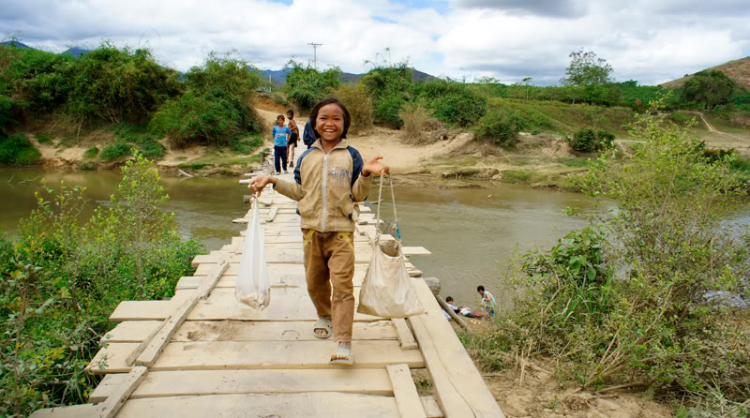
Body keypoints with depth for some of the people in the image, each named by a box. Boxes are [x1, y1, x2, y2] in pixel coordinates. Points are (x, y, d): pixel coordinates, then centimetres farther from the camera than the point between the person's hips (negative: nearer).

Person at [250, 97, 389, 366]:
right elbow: (300, 192, 14)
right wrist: (274, 181, 7)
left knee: (342, 284, -11)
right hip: (311, 230, 4)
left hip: (341, 230, -4)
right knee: (315, 282, 15)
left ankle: (343, 344, -10)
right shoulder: (306, 157, 10)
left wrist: (366, 174, -18)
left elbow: (357, 195, -1)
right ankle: (324, 317, 43)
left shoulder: (351, 156, 0)